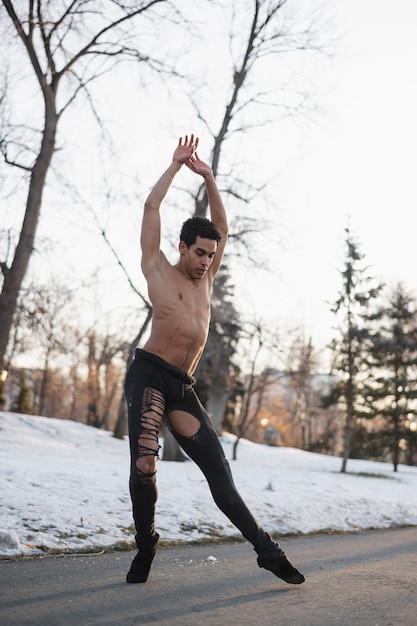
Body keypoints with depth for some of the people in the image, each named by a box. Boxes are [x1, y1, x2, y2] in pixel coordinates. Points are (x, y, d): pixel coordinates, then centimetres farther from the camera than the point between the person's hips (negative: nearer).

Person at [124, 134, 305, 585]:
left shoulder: (205, 280, 22)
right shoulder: (159, 271, 8)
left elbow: (221, 227, 27)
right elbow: (151, 206, 5)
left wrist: (208, 178, 22)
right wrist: (177, 164, 14)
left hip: (183, 388, 5)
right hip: (149, 377, -5)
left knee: (219, 473, 1)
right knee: (144, 466, -16)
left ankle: (267, 550, -1)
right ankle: (145, 548, 1)